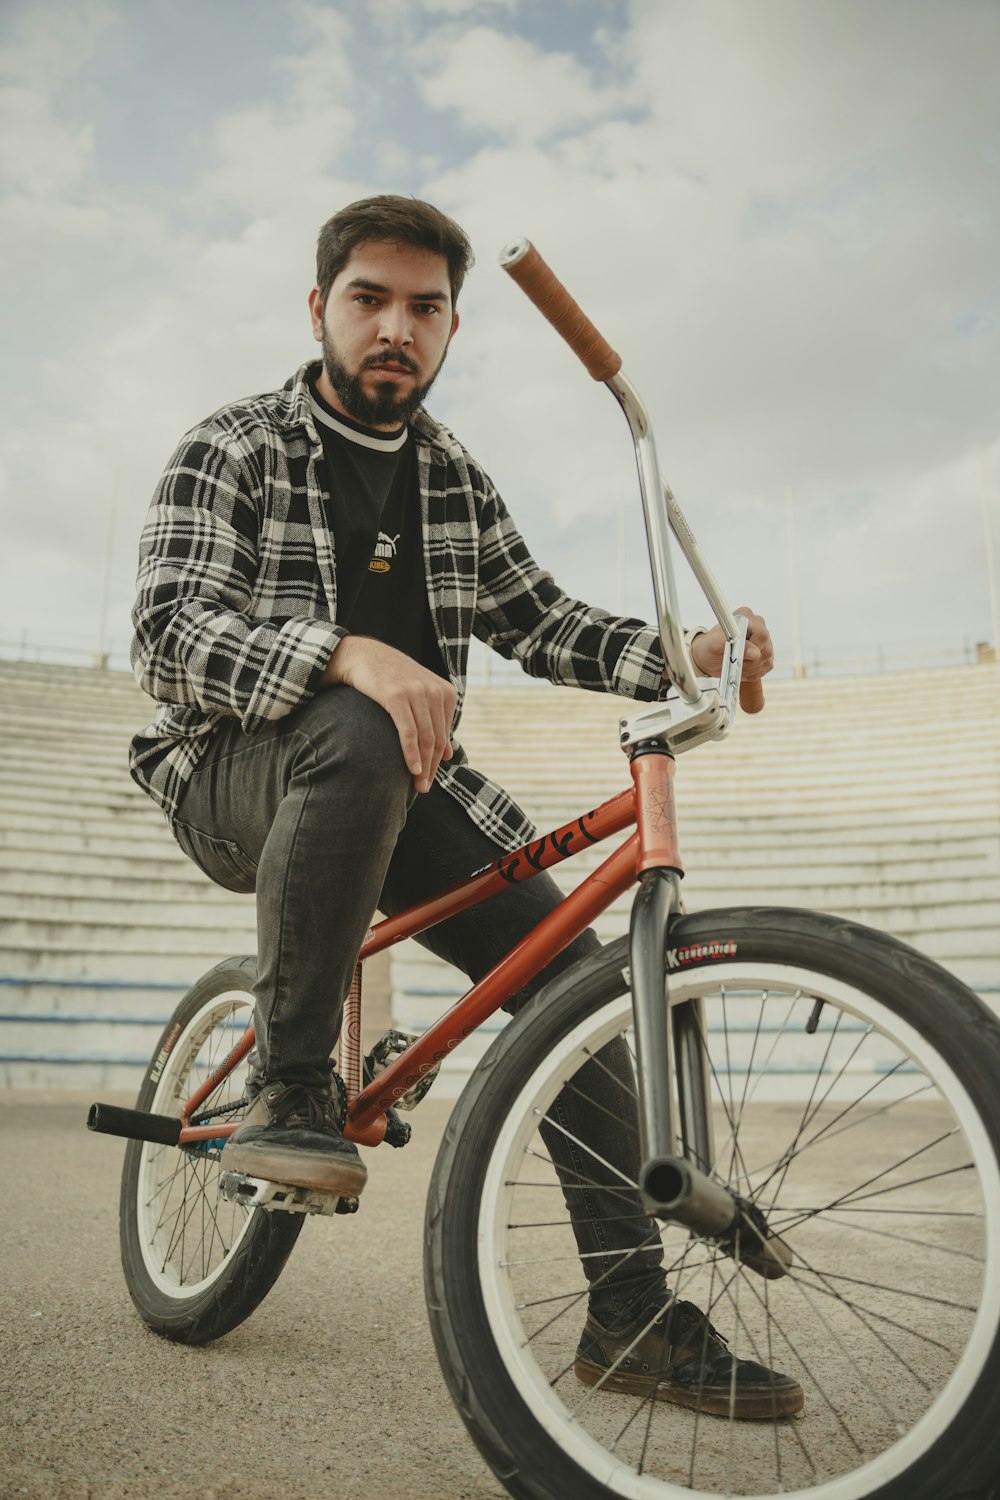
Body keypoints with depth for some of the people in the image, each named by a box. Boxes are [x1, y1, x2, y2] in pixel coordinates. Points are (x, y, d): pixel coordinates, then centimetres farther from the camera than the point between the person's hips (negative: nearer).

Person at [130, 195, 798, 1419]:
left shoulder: (454, 481, 12)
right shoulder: (231, 449, -4)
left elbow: (536, 620, 13)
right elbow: (167, 635, -18)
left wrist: (680, 656, -6)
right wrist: (346, 653, -37)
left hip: (403, 784, 5)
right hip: (235, 776, -4)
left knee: (570, 963, -11)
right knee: (360, 740, -39)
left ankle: (632, 1308, -2)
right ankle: (288, 1091, -22)